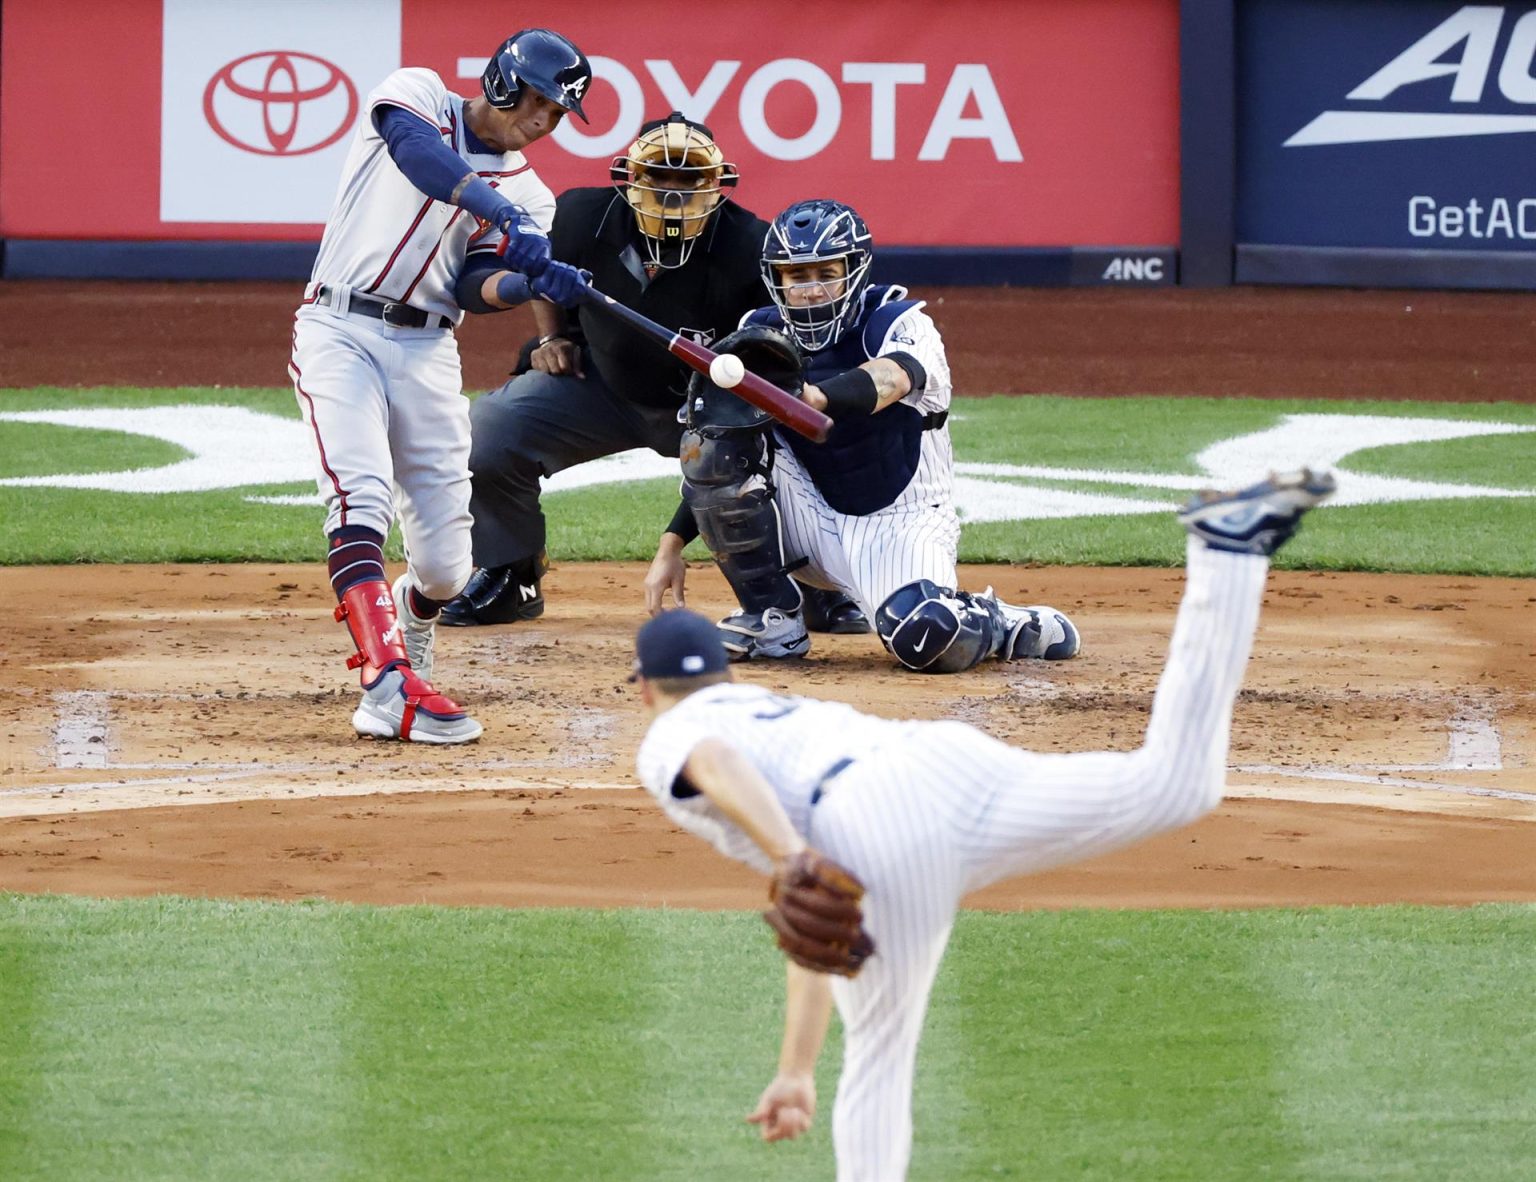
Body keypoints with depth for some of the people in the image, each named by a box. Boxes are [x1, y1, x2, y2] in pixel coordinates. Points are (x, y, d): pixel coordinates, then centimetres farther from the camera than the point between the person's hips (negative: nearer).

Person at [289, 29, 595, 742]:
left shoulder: (528, 194, 13)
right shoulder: (417, 95, 2)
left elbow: (475, 289, -2)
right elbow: (417, 150, -23)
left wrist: (532, 283, -24)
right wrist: (503, 215, -36)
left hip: (426, 354, 4)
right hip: (339, 333, -4)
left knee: (444, 565, 1)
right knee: (360, 499, -25)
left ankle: (408, 632, 37)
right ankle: (390, 683, -36)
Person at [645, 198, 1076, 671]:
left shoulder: (902, 324, -13)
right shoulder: (761, 335, 1)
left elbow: (890, 379, -39)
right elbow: (711, 470, 4)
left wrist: (814, 397, -59)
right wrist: (671, 546, -8)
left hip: (899, 525, -5)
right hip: (812, 522, 5)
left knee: (927, 639, -35)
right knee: (714, 437, -18)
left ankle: (1011, 626, 3)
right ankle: (771, 619, -6)